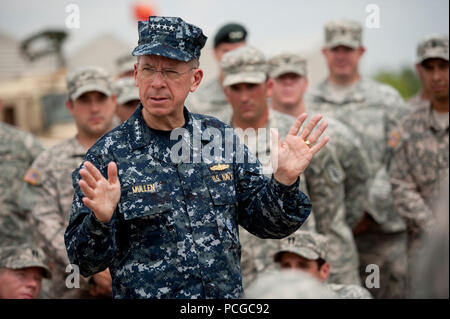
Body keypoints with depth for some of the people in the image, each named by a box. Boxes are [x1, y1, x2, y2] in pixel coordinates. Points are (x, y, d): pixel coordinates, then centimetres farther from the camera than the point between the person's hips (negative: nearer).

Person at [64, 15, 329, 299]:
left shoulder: (220, 137, -2)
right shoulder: (108, 155, -11)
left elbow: (267, 223, 3)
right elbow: (86, 262, -12)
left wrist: (285, 181, -14)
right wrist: (101, 220, -30)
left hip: (228, 295, 3)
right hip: (144, 295, -3)